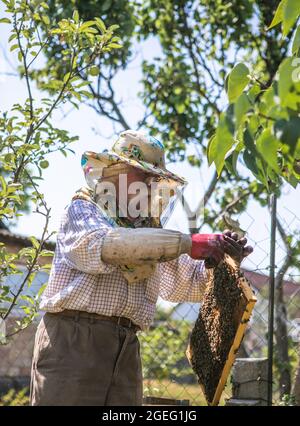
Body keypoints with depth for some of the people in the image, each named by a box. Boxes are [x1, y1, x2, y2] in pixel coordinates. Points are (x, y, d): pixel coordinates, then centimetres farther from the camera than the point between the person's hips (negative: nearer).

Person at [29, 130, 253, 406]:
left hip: (126, 347, 6)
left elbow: (189, 283, 24)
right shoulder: (82, 210, 3)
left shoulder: (149, 230, 21)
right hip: (73, 338, -5)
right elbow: (104, 244, -20)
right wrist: (188, 243, -24)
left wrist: (221, 258, 2)